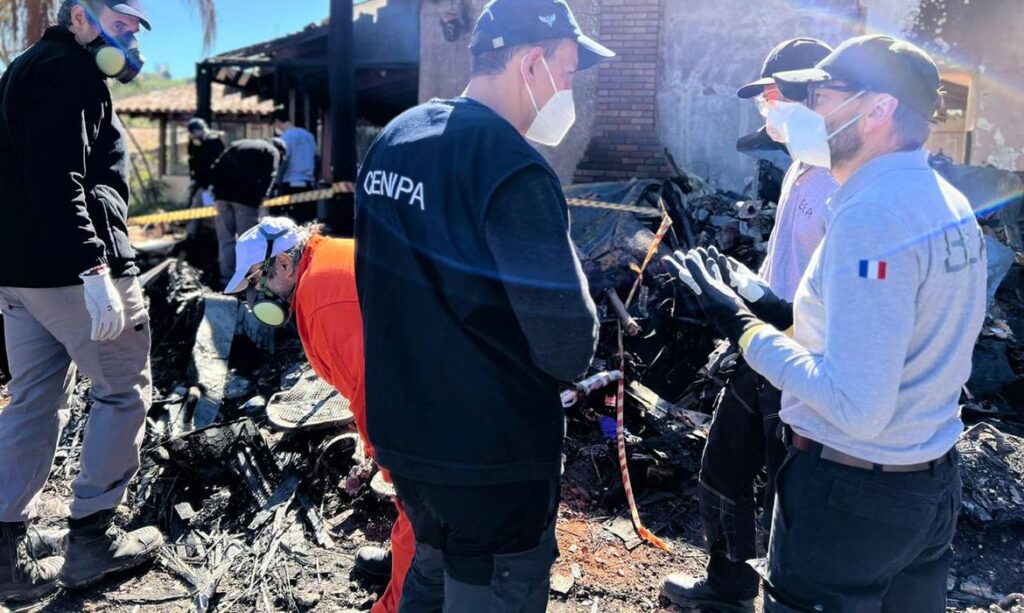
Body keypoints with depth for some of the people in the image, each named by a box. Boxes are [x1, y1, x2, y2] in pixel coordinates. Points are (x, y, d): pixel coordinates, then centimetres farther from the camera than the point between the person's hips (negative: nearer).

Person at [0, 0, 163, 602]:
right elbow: (58, 183, -22)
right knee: (124, 392, 3)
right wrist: (94, 270, -27)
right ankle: (91, 538, 11)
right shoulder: (68, 71, -9)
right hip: (71, 269, -10)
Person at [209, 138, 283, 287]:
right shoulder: (272, 151, 12)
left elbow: (217, 166, 18)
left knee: (226, 239, 9)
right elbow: (269, 175, -6)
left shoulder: (238, 145, 30)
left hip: (223, 192, 5)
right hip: (245, 195, -5)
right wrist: (261, 195, -15)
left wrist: (213, 185, 12)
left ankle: (227, 279, 9)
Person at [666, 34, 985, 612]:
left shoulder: (872, 216, -24)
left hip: (849, 492, -9)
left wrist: (741, 324, -19)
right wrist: (773, 310, 6)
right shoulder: (948, 203, 4)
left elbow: (856, 408, -28)